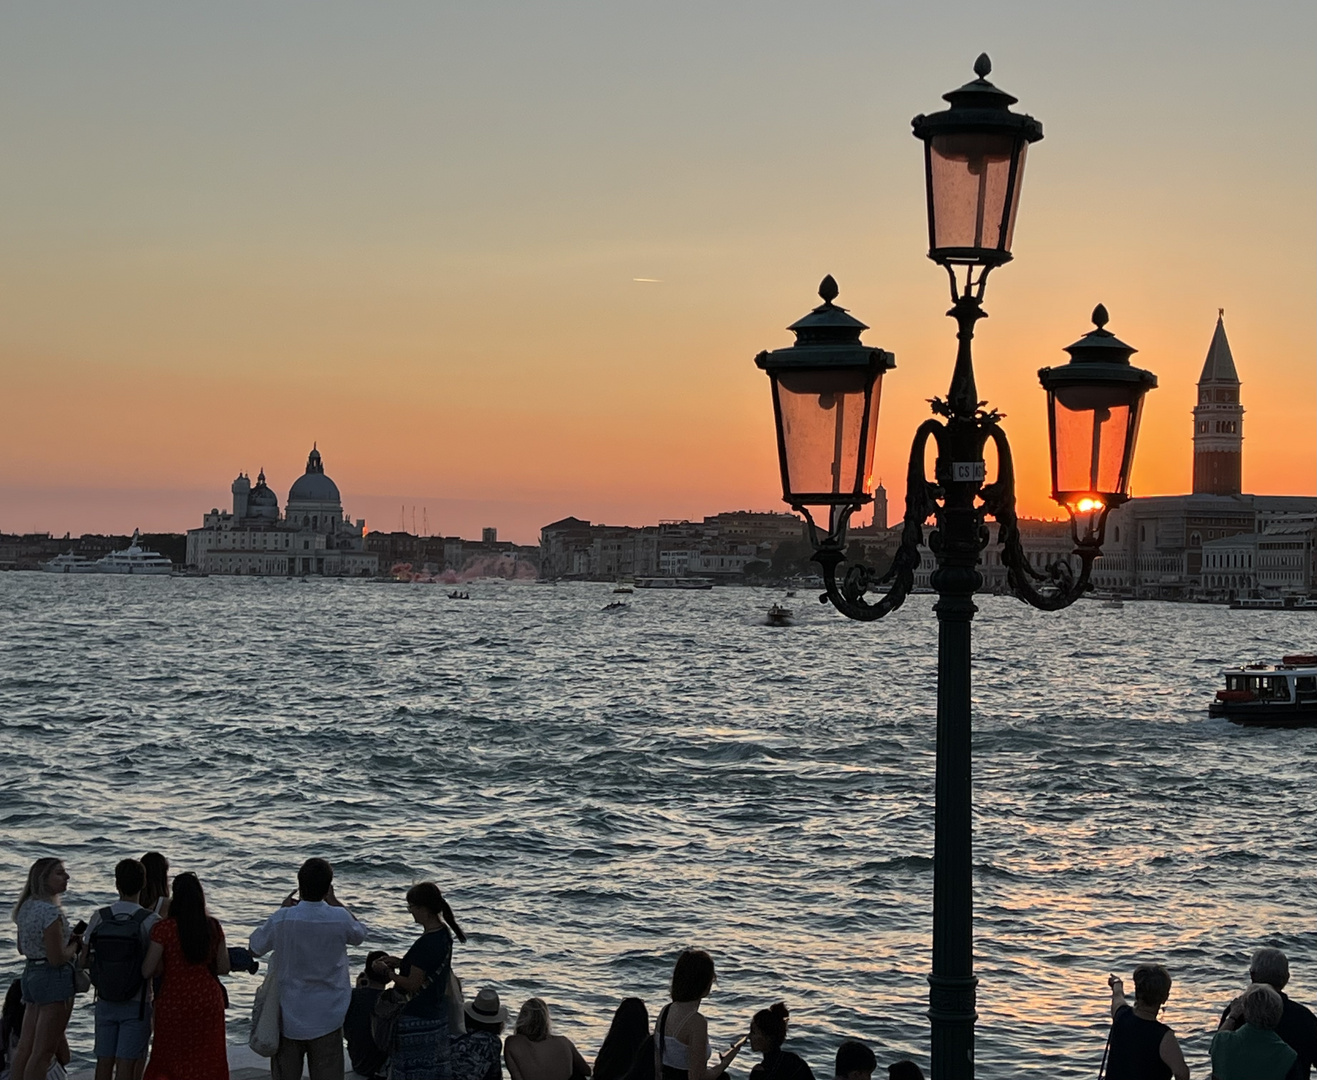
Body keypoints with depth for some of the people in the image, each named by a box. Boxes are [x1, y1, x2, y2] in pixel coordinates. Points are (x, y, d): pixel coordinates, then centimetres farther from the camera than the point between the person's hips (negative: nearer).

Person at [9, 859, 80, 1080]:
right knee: (43, 1052, -5)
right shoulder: (51, 912, -19)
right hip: (55, 978, -9)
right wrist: (75, 945, -1)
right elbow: (57, 958, -21)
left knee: (24, 1047, 11)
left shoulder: (26, 907, 9)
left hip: (31, 974, 9)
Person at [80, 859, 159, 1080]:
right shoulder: (151, 921, -12)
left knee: (104, 1062, 10)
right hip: (136, 1004, -3)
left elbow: (84, 961, 1)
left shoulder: (99, 918, -4)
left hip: (105, 1002, 3)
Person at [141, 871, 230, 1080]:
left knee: (169, 1063, 9)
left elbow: (147, 971, -11)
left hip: (174, 1002, -3)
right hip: (209, 999, 3)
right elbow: (224, 968, 5)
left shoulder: (164, 928, -12)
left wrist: (168, 965, 8)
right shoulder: (213, 927, -1)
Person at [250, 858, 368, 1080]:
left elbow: (256, 946, 4)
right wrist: (333, 901, 14)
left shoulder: (282, 919, -14)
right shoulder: (339, 918, -13)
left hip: (289, 1016, 0)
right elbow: (359, 935, 11)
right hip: (327, 1018, 0)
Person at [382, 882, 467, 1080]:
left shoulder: (426, 944, -25)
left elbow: (413, 985, -20)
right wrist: (401, 963, 8)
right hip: (436, 1015, 10)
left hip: (417, 1020, -10)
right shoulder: (444, 934, 4)